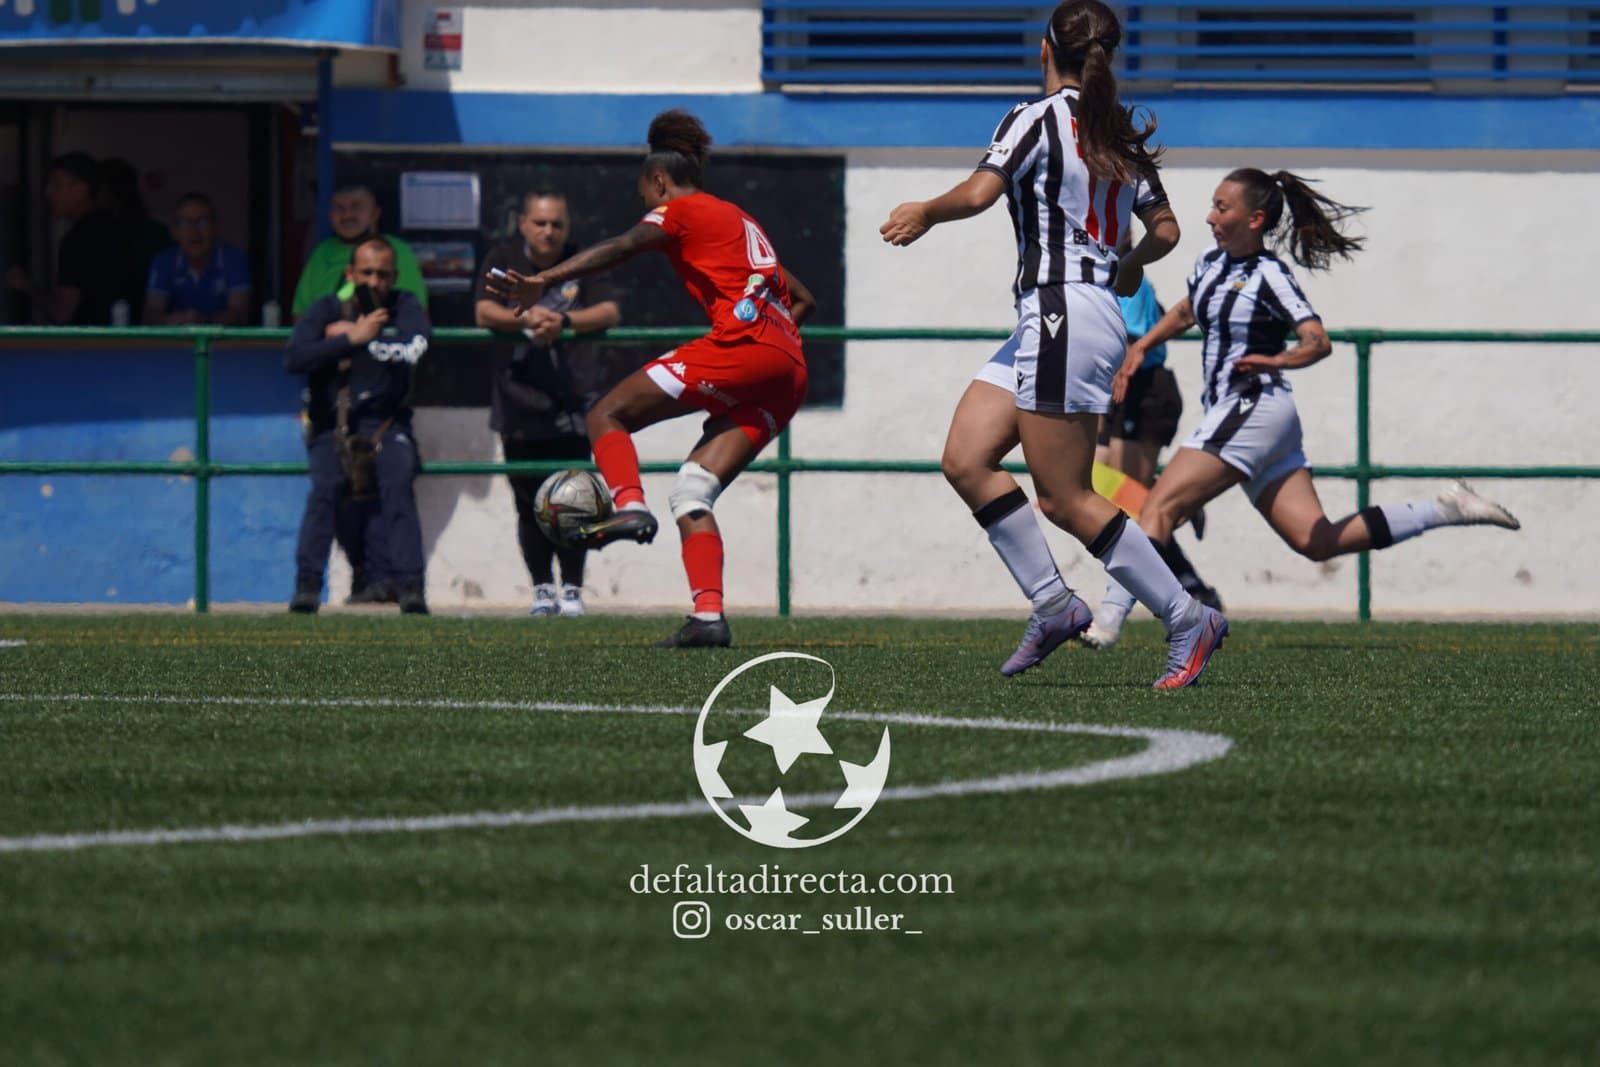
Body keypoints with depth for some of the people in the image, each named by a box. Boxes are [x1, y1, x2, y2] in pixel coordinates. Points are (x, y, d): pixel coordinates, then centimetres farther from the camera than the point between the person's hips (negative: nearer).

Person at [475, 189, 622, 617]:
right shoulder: (504, 258, 2)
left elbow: (609, 312, -12)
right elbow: (484, 312, -10)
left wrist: (564, 320, -28)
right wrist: (525, 319, -29)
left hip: (569, 404, -1)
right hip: (518, 405, 1)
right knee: (530, 505, 3)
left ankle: (572, 588, 8)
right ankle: (542, 588, 16)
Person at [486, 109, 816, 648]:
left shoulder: (680, 210, 8)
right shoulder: (742, 224, 33)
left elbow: (620, 248, -11)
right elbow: (802, 298, 38)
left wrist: (543, 281, -20)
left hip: (741, 345, -8)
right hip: (789, 372, 8)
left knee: (607, 416, -3)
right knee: (692, 489, 5)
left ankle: (629, 506, -30)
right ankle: (709, 617, -10)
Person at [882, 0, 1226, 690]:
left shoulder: (1037, 118, -8)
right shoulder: (1121, 136, 14)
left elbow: (978, 193, -20)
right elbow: (1164, 229, 16)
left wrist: (923, 214, 0)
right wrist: (1129, 265, 37)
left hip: (1061, 313, -9)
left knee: (1066, 500, -7)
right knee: (967, 458, 7)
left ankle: (1187, 620, -5)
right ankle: (1051, 603, 3)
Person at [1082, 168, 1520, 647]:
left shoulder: (1268, 277, -11)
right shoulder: (1212, 263, 13)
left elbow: (1318, 342, -21)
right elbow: (1184, 313, 34)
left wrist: (1276, 360, -38)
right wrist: (1140, 348, 24)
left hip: (1254, 407, -9)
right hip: (1235, 413, 9)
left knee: (1159, 506, -16)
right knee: (1318, 541, 3)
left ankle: (1107, 620, -23)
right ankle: (1445, 510, 7)